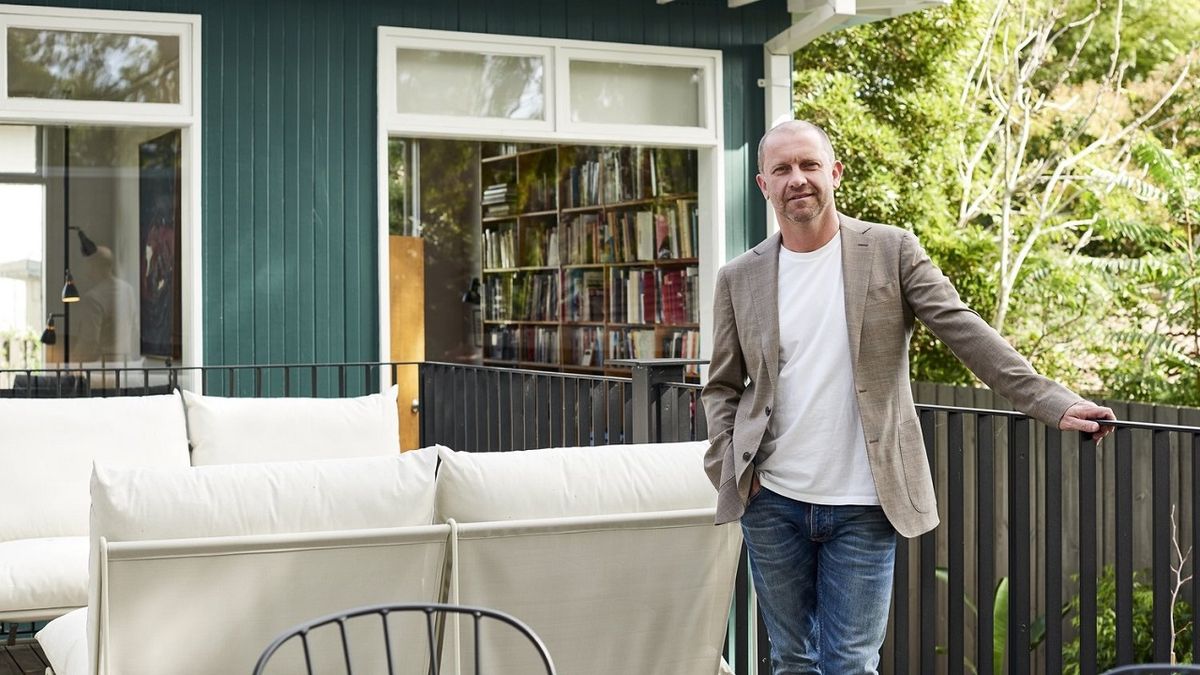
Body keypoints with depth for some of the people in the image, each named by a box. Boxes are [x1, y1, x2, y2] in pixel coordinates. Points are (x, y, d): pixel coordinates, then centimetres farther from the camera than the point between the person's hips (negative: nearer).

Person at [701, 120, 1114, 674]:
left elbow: (967, 333, -8)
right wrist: (724, 468, -3)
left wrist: (1052, 402, -17)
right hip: (772, 503, 2)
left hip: (863, 505, -2)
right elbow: (722, 386, 11)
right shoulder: (739, 279, 5)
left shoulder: (891, 252, -1)